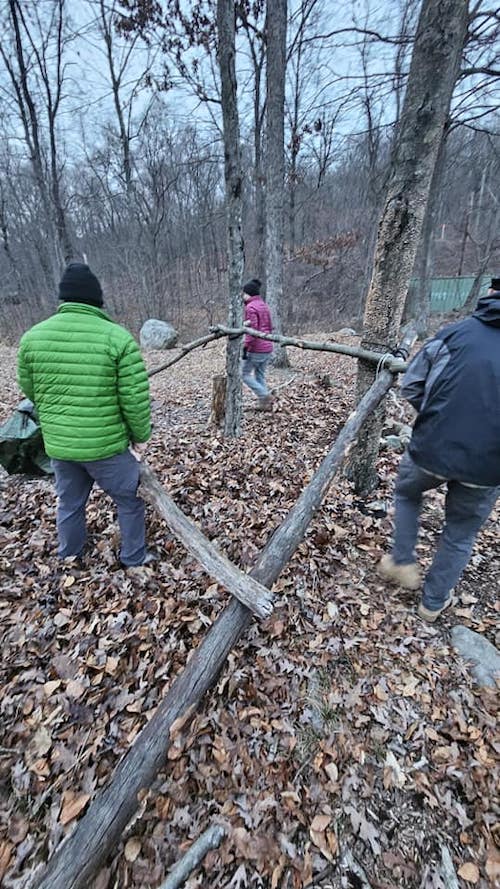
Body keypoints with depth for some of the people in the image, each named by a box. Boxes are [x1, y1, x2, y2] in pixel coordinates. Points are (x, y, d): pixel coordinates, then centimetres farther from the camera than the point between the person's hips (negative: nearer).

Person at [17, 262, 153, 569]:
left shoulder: (33, 336, -1)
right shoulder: (118, 337, -15)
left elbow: (30, 391, 10)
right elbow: (136, 398, -16)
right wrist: (141, 435, 0)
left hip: (57, 444, 5)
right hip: (107, 446, -5)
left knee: (69, 503, 25)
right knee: (130, 501, 17)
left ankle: (69, 557, 48)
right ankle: (134, 557, 33)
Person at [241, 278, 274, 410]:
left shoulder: (251, 307, -11)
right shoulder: (264, 305, 16)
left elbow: (252, 329, -20)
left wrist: (245, 347, -18)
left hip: (256, 349, -8)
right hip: (268, 348, 8)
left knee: (245, 374, 5)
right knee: (260, 375, 14)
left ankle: (265, 396, -6)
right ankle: (265, 404, 12)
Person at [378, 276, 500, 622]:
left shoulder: (457, 332, 0)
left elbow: (410, 387, 2)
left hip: (432, 449, -1)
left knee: (406, 493, 31)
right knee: (461, 535, 22)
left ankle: (403, 562, 33)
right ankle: (434, 602, 39)